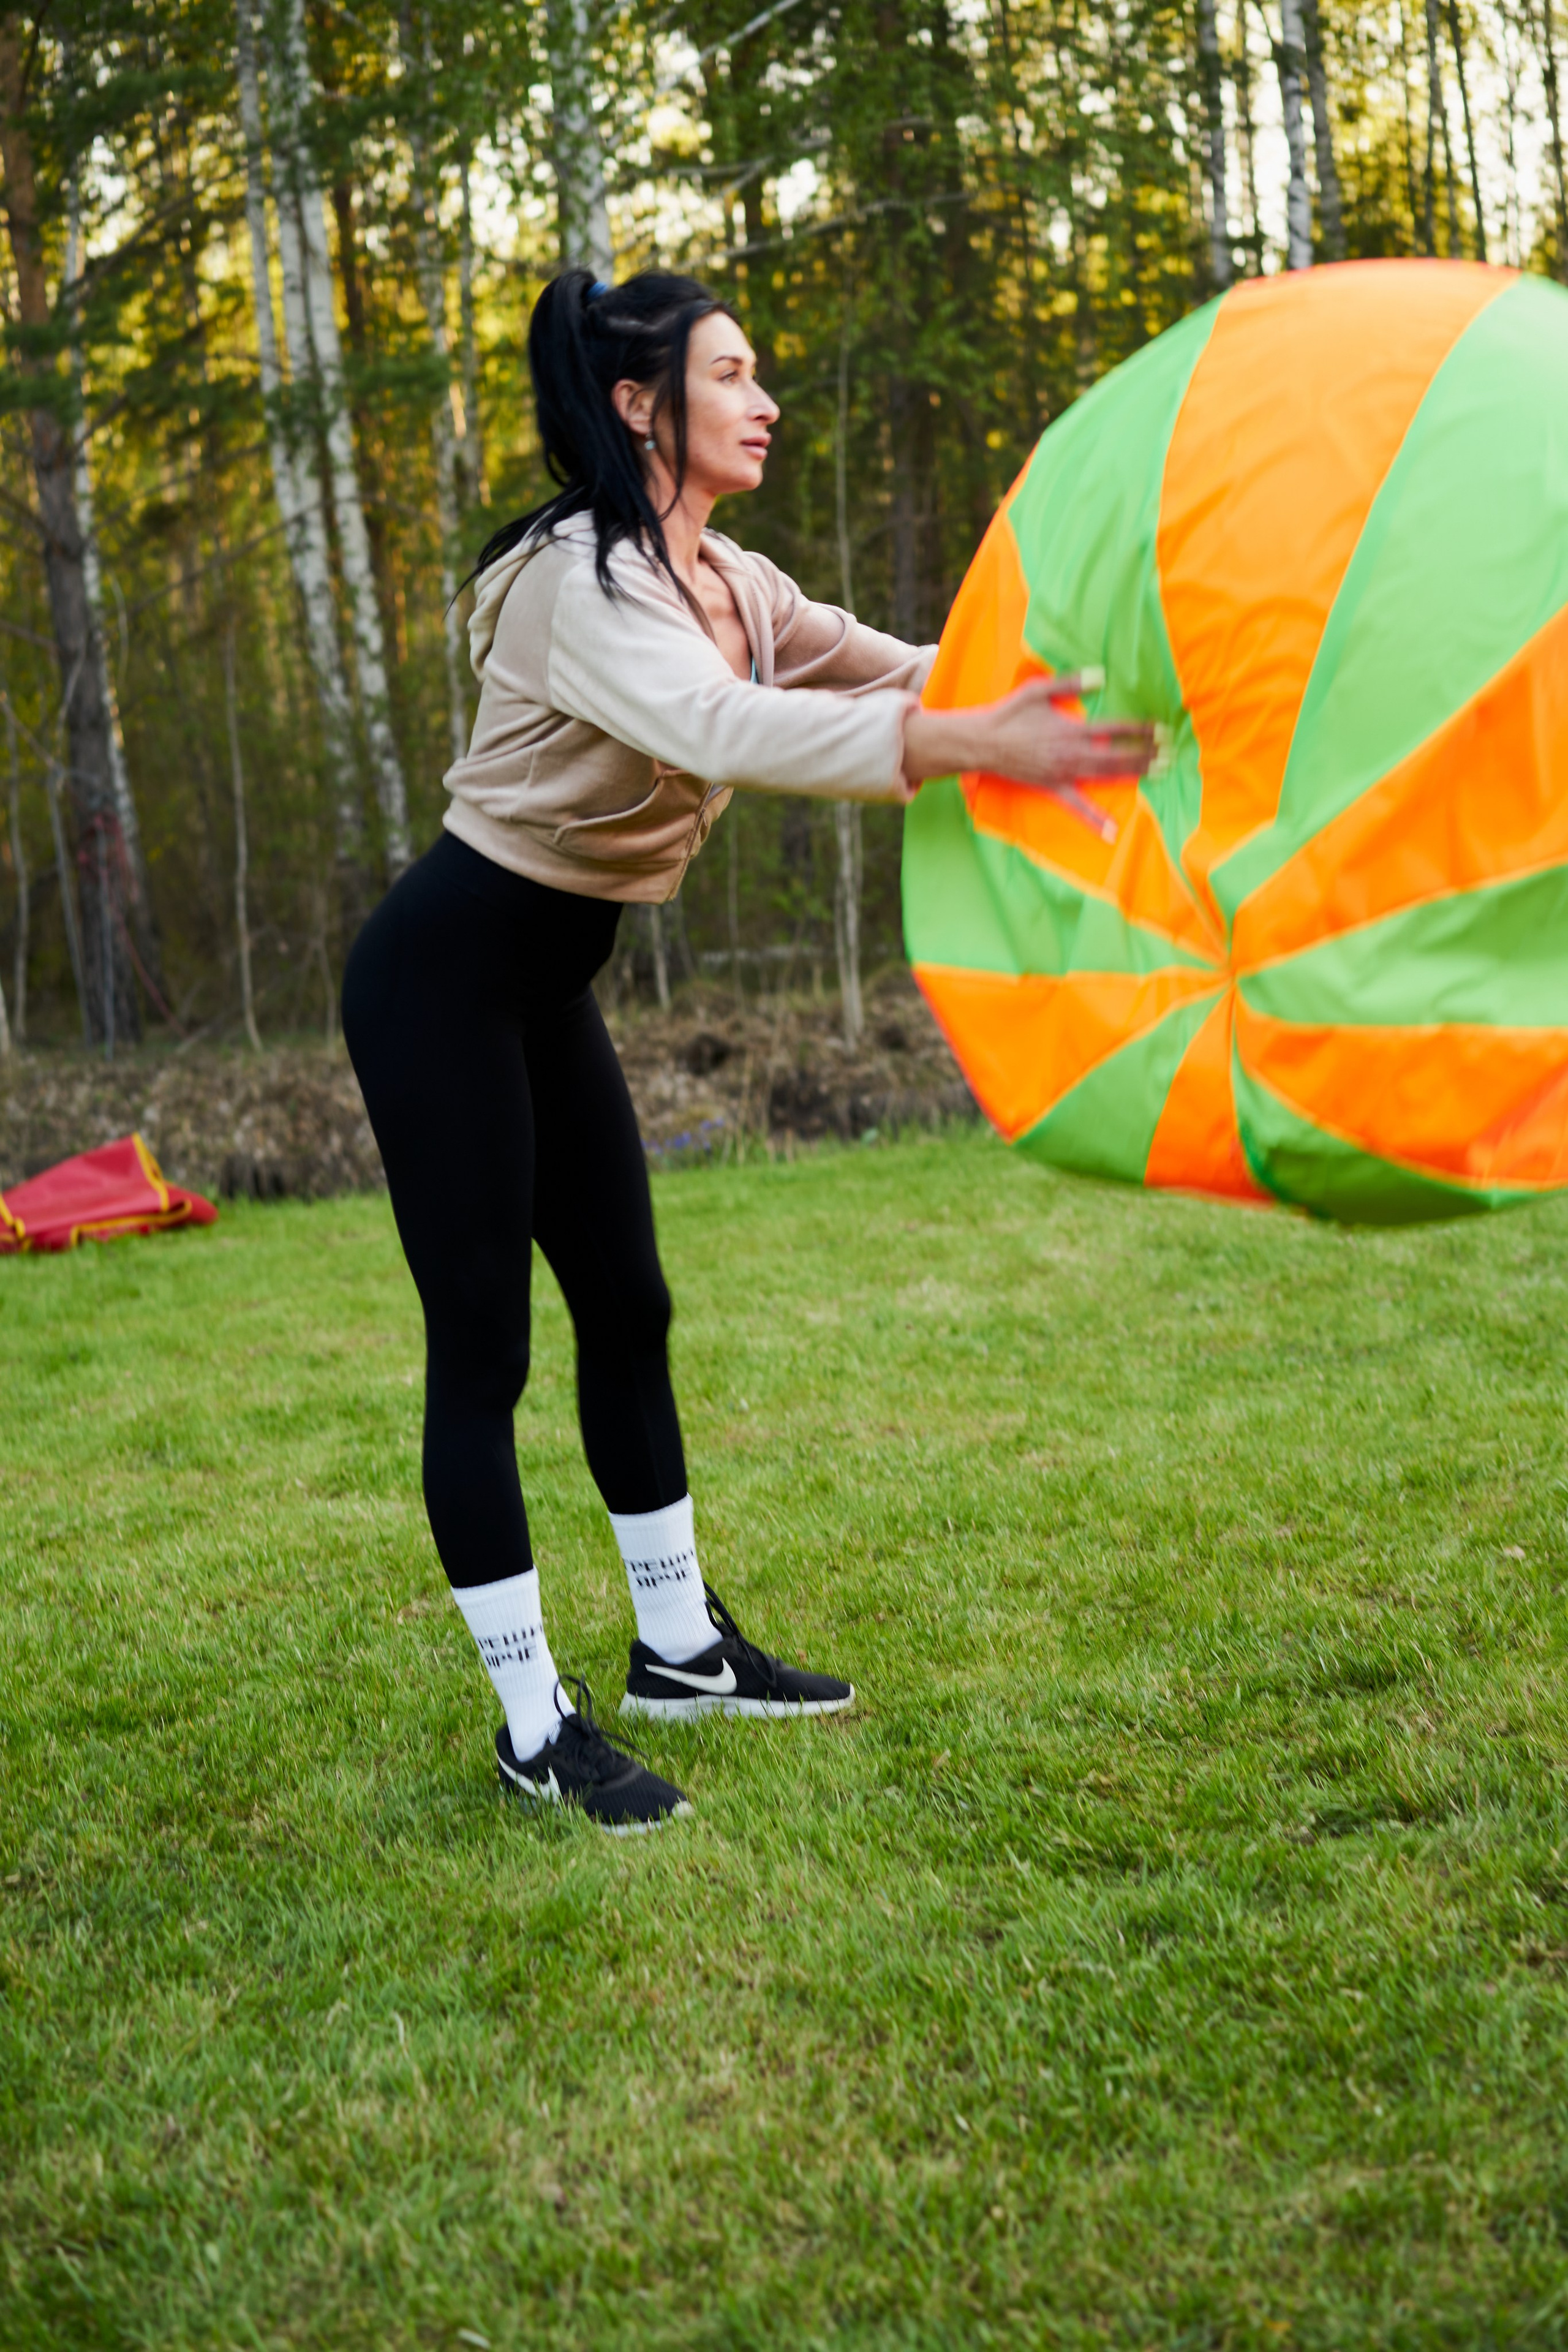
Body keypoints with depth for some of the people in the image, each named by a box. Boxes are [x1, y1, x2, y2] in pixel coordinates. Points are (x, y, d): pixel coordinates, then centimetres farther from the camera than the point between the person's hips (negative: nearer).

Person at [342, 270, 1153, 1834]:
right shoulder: (578, 583, -24)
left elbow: (904, 671, -1)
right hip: (443, 977, -9)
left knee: (627, 1307, 12)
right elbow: (715, 730, -42)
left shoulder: (733, 585, 4)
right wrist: (962, 746, -55)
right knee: (482, 1342, -4)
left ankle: (680, 1651, 25)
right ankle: (533, 1724, 5)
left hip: (551, 983, 9)